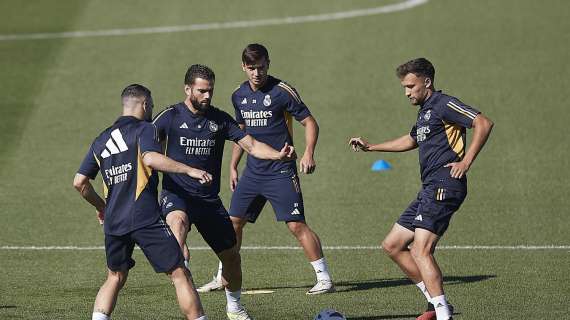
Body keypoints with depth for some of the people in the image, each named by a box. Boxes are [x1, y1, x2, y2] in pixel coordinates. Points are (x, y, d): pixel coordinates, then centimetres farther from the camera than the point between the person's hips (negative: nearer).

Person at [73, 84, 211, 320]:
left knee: (115, 278, 20)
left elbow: (79, 182, 18)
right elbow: (151, 158, -22)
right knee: (179, 274, -3)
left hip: (113, 221, 6)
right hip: (146, 218, -6)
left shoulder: (101, 140, 18)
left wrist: (101, 206, 32)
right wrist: (189, 170, -22)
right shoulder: (143, 129, 0)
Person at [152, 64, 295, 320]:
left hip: (209, 199, 4)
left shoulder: (220, 119, 4)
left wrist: (278, 155, -16)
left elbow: (251, 145, 1)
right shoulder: (170, 117, -4)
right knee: (178, 220, -40)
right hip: (176, 195, -4)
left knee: (231, 256, 11)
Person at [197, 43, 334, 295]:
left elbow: (310, 123, -8)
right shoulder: (239, 96, 8)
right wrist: (233, 166, 19)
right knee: (233, 222, 6)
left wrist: (309, 153, -22)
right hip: (253, 171, 6)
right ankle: (222, 278, 19)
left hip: (281, 171, -6)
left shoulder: (282, 91, -10)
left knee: (296, 225, -11)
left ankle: (324, 278, -5)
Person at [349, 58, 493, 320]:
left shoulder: (444, 104, -8)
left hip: (443, 187, -11)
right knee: (392, 245, 11)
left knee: (421, 250, -21)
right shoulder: (425, 111, 22)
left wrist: (466, 161, -21)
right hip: (429, 189, 11)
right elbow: (412, 140, 41)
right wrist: (371, 147, 41)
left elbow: (483, 124, -18)